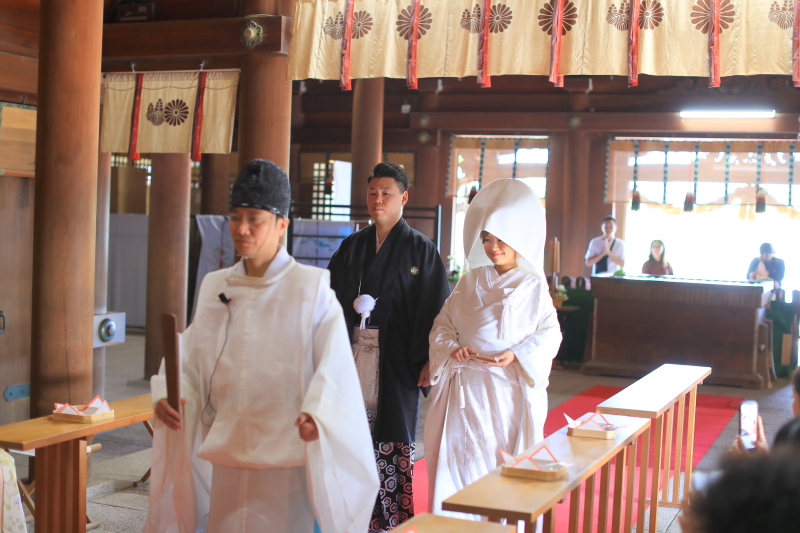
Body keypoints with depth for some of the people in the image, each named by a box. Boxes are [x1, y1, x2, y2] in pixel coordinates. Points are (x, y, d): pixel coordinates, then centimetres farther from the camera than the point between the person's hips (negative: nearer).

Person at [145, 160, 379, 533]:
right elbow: (192, 360, 9)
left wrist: (316, 414, -29)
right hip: (226, 453, 4)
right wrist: (171, 395, -10)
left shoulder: (312, 289, -6)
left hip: (286, 456, -4)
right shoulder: (215, 287, 8)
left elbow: (333, 365, -13)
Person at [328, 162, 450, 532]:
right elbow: (333, 297, 9)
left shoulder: (420, 249, -2)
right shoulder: (353, 246, 10)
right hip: (356, 352, 4)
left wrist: (427, 360, -13)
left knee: (394, 432, 1)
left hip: (396, 357, -4)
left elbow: (435, 307, -7)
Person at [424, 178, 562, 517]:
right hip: (466, 387, 2)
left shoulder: (532, 286, 0)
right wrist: (451, 347, -9)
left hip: (510, 386, -2)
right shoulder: (471, 281, 8)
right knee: (458, 462, 1)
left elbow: (550, 333, -2)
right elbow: (442, 324, 10)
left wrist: (518, 354, -16)